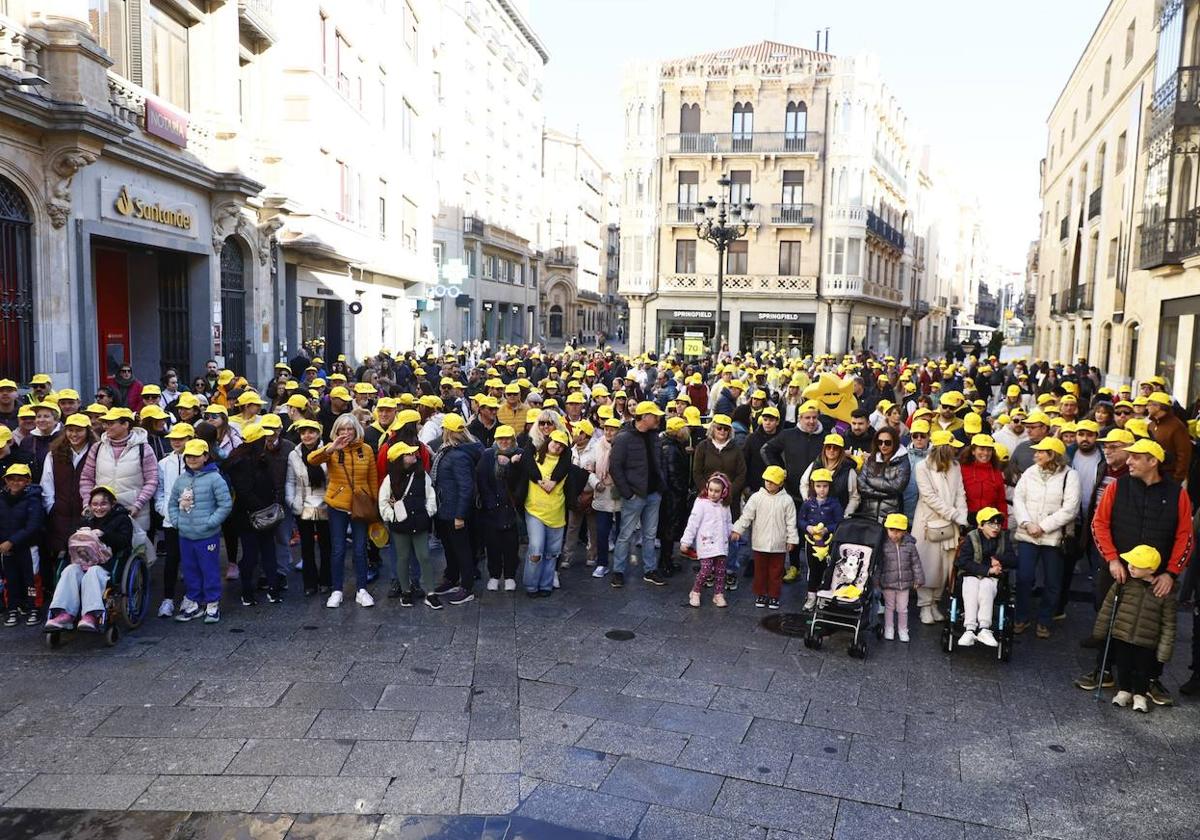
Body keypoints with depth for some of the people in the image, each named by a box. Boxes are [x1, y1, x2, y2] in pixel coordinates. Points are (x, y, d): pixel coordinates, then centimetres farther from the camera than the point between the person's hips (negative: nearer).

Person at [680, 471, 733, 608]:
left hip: (721, 544, 5)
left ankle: (719, 595, 20)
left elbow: (728, 523, 23)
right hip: (706, 544, -5)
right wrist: (686, 540, -9)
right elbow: (693, 523, -8)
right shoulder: (701, 503, -7)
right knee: (706, 569, -9)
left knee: (720, 570, 7)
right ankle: (695, 593, 11)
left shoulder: (724, 505, 10)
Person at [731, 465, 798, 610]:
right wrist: (737, 530, -11)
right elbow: (746, 516, -4)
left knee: (776, 571, 10)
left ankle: (774, 596, 22)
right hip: (760, 543, 1)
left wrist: (791, 539, 0)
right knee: (760, 570, 11)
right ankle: (760, 594, 25)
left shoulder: (786, 500, -4)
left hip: (778, 544, 0)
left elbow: (791, 522, 0)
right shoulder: (757, 497, -4)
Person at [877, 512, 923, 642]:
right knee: (889, 606, 15)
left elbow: (916, 563, 1)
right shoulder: (884, 545, -11)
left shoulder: (909, 545, -6)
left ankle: (902, 630, 29)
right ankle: (889, 629, 30)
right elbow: (878, 564, -5)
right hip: (888, 583, -1)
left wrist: (918, 579, 2)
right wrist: (876, 580, -4)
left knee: (902, 608, 12)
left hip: (904, 582, 1)